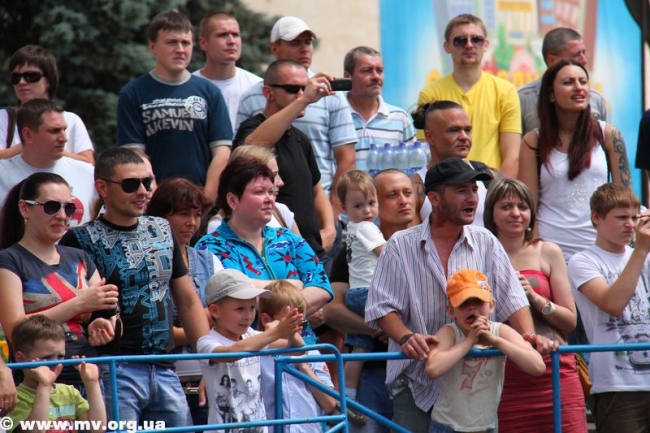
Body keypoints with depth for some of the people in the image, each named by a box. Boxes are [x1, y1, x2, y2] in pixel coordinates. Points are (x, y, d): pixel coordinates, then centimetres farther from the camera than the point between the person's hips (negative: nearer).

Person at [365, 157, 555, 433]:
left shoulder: (486, 244, 11)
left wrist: (529, 335, -12)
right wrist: (406, 337, -21)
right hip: (416, 383, -2)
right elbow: (382, 307, -2)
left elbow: (511, 299, 7)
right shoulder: (401, 246, 2)